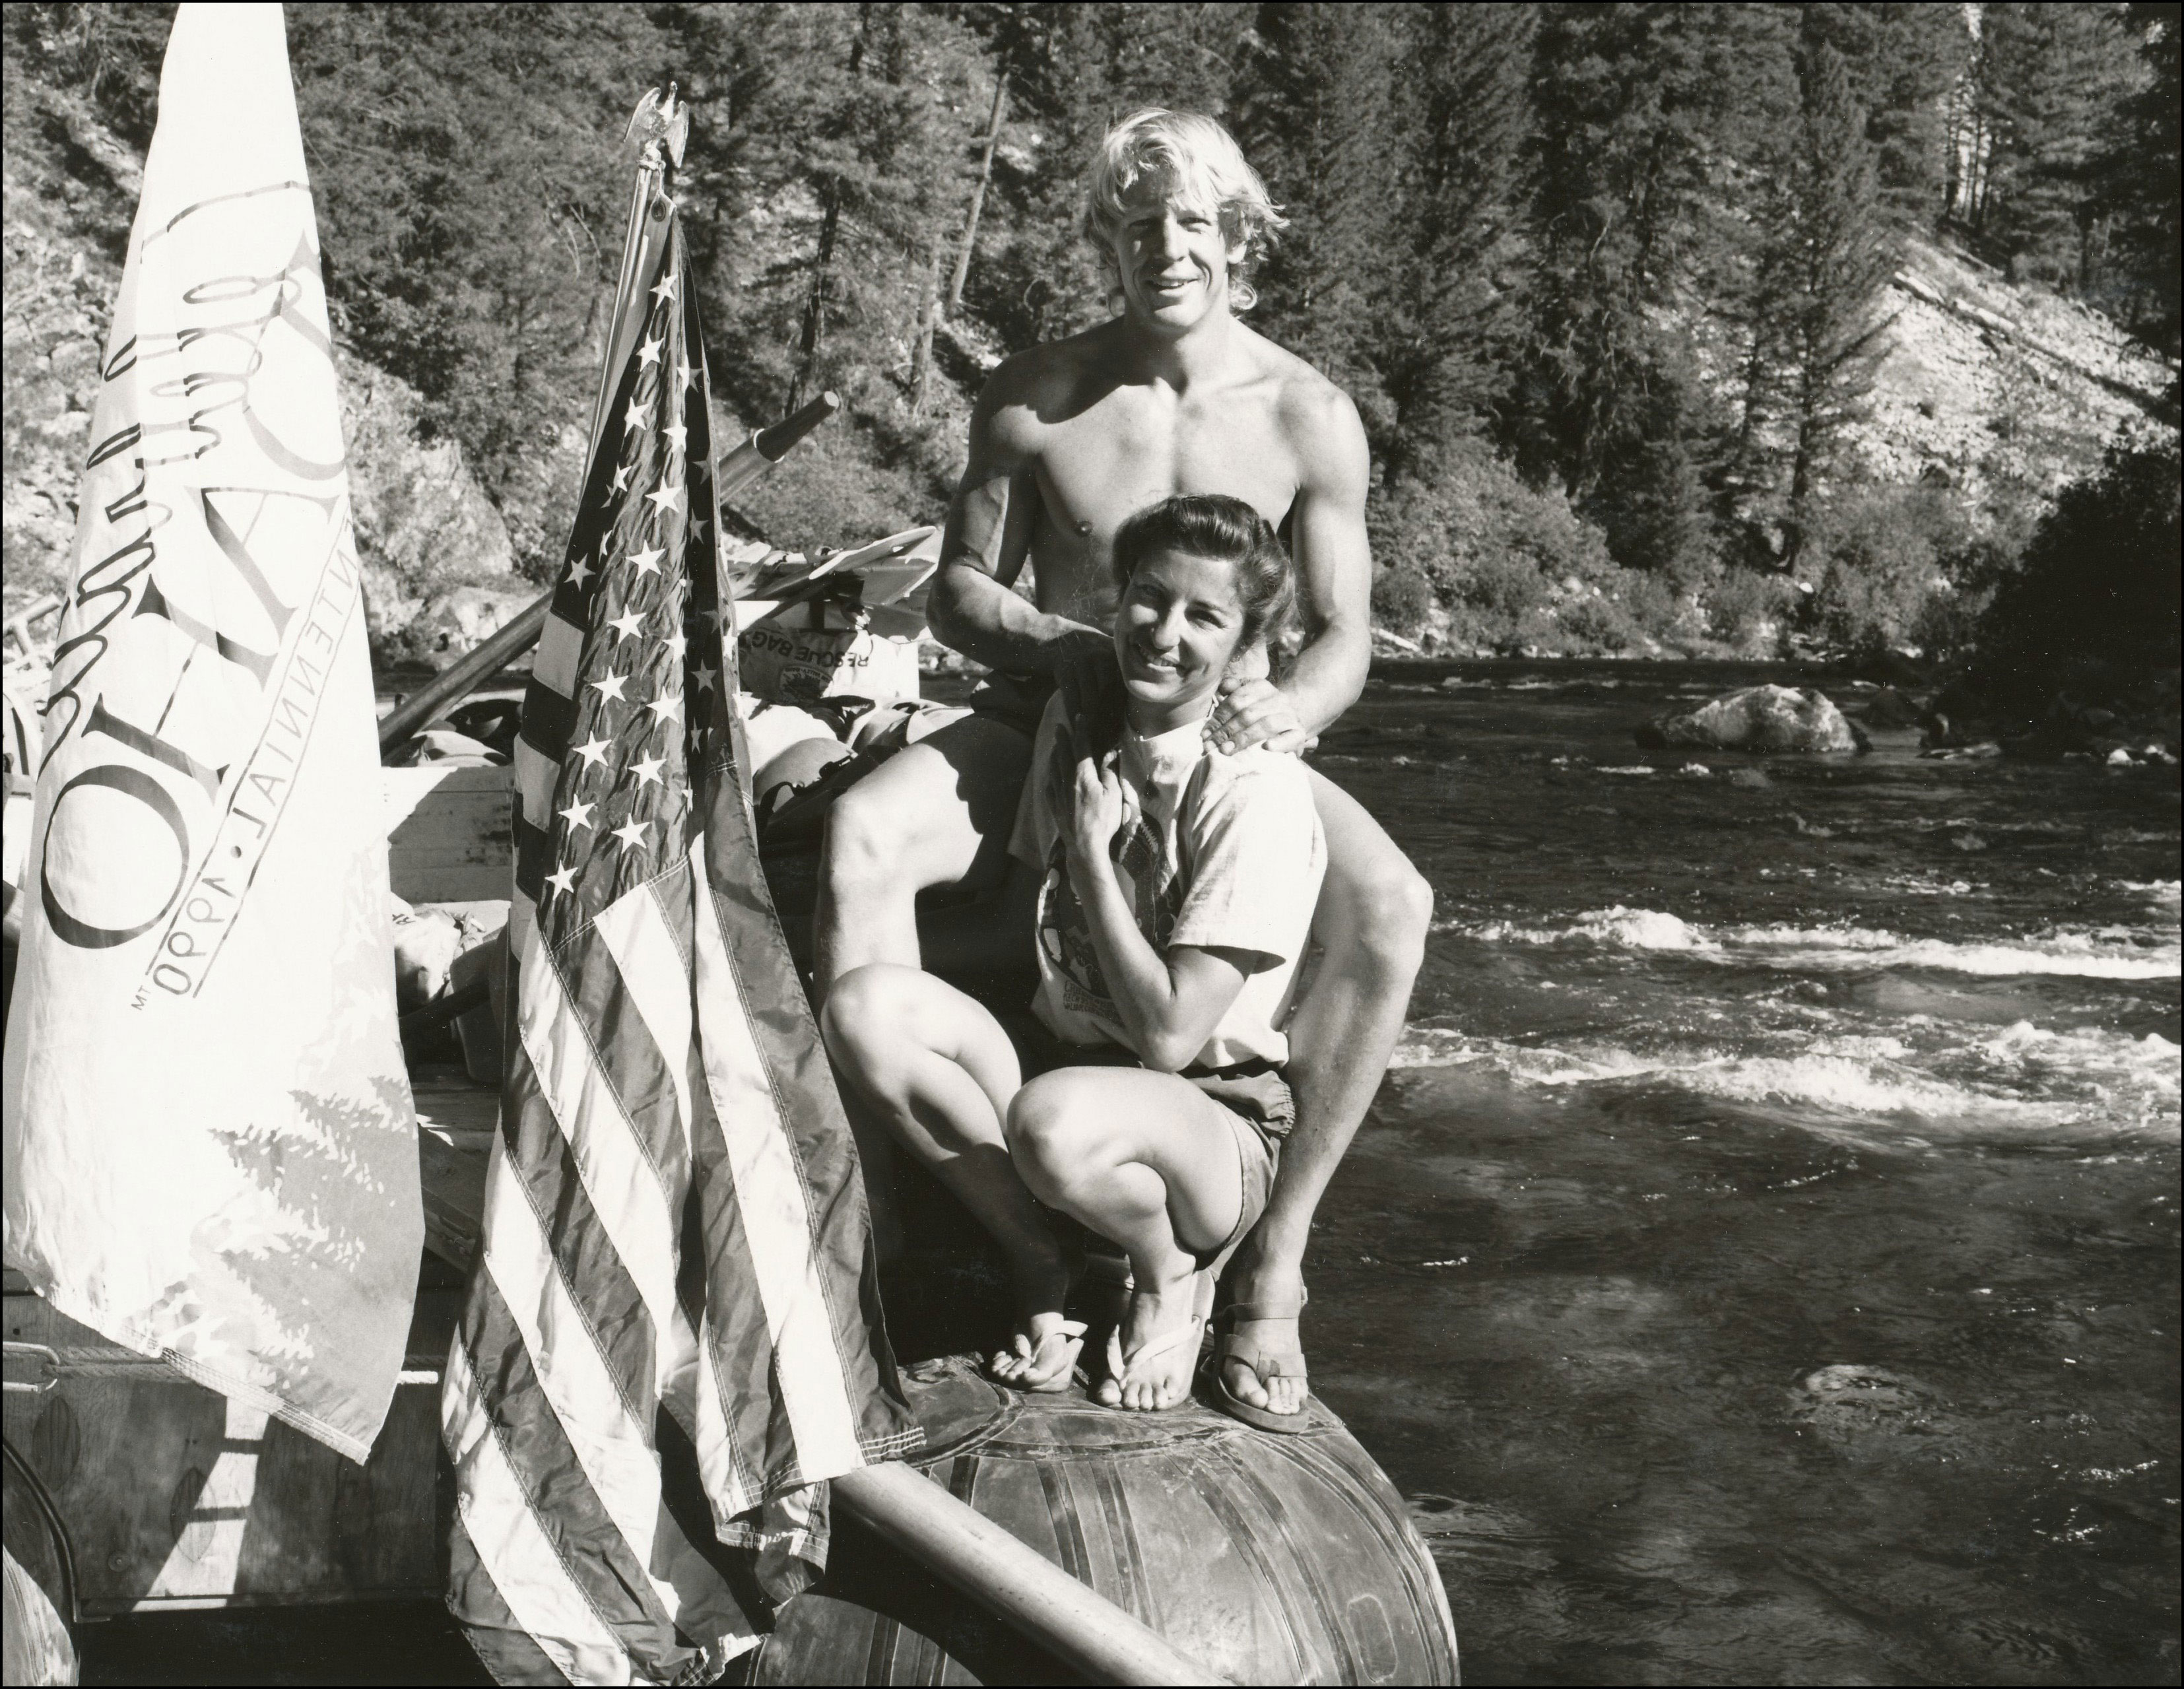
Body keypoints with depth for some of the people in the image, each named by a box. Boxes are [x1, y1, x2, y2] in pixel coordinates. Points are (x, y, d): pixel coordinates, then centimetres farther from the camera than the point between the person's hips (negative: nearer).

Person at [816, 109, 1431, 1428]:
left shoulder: (1309, 417, -4)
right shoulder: (1035, 395, 0)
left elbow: (1345, 633, -2)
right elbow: (959, 587, 6)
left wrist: (1292, 705, -25)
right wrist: (1061, 650, -15)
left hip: (1227, 748, -1)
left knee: (1391, 906, -30)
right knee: (863, 836, -29)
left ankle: (1273, 1269, -20)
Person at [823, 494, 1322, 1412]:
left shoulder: (1258, 790, -17)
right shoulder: (1072, 722, 4)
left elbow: (1170, 1035, -21)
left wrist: (1093, 852, -15)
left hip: (1215, 1122, -6)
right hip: (1065, 1060, 6)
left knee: (1055, 1120, -41)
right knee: (862, 1007, -21)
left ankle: (1171, 1271, -4)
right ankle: (1042, 1267, -6)